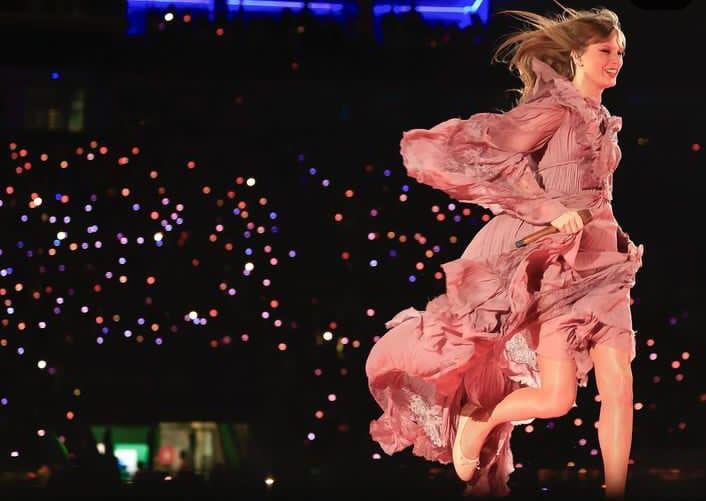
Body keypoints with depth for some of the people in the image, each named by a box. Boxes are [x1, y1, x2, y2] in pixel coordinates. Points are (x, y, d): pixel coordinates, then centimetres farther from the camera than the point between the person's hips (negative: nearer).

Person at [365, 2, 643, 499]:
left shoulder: (602, 121, 16)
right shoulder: (553, 110, -9)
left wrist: (619, 243, 17)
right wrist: (545, 208, -20)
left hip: (601, 261, 7)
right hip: (557, 261, -7)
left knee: (619, 386, -2)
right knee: (557, 397, -9)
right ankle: (475, 422, 18)